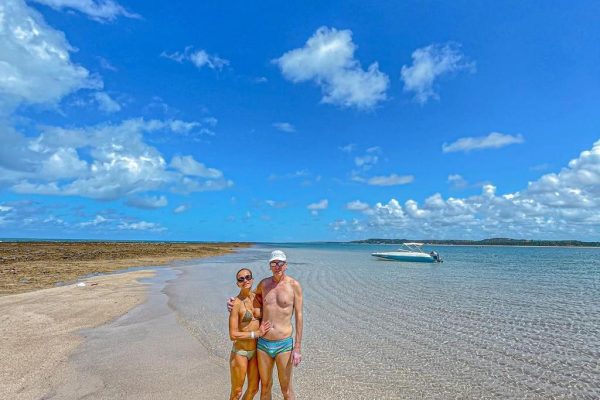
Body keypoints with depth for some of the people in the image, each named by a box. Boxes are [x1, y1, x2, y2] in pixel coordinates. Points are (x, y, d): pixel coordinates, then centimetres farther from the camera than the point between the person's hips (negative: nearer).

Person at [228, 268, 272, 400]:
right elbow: (233, 335, -19)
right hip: (240, 352, -6)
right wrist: (257, 333, -17)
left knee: (253, 389, 21)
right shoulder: (236, 303, -19)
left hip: (256, 351, 6)